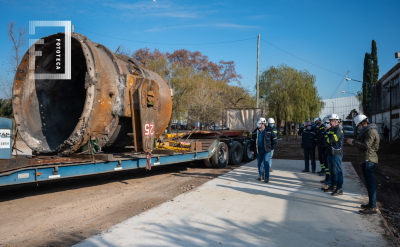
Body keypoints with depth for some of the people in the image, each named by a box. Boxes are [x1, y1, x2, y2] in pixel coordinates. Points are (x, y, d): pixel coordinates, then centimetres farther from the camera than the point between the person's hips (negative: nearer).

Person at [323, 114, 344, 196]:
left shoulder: (338, 130, -13)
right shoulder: (330, 130, 17)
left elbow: (331, 140, -22)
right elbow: (325, 140, 14)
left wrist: (327, 139, -2)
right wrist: (328, 139, -7)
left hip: (336, 154, -9)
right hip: (330, 154, 9)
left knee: (337, 171, -7)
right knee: (332, 171, 16)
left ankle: (339, 189, -2)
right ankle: (333, 186, 26)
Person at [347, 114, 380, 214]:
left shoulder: (371, 132, -15)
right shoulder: (367, 130, 18)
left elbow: (366, 145, -23)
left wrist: (353, 142, -15)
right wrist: (355, 142, 8)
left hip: (368, 160, -11)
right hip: (366, 160, 11)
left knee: (370, 183, -9)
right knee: (369, 183, 18)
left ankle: (372, 208, -7)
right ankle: (372, 203, 28)